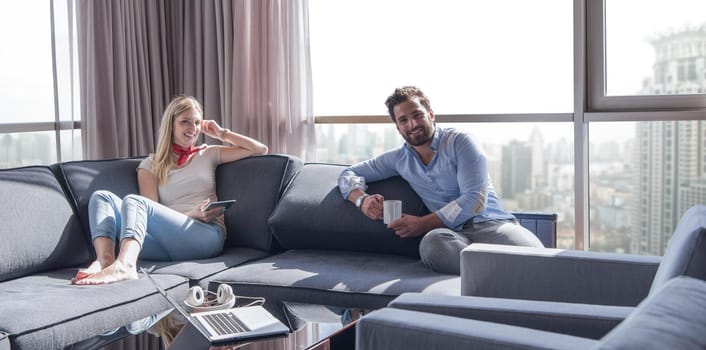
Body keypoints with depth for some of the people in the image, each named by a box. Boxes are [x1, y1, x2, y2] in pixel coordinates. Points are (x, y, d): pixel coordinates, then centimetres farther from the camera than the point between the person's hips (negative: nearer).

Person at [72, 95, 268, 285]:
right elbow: (151, 213, 8)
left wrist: (222, 133, 20)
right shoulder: (151, 165, 20)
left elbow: (260, 150, 22)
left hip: (206, 237, -2)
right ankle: (105, 261, -42)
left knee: (133, 201, -26)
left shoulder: (208, 155, 23)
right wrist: (192, 215, -9)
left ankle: (123, 265, -56)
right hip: (166, 245, 2)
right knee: (102, 197, -14)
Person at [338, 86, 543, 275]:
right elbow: (349, 174, 26)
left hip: (492, 224, -3)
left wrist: (422, 224, -8)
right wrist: (362, 199, 2)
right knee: (431, 242, -39)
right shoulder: (399, 159, 19)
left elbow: (475, 200, -6)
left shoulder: (459, 142, 4)